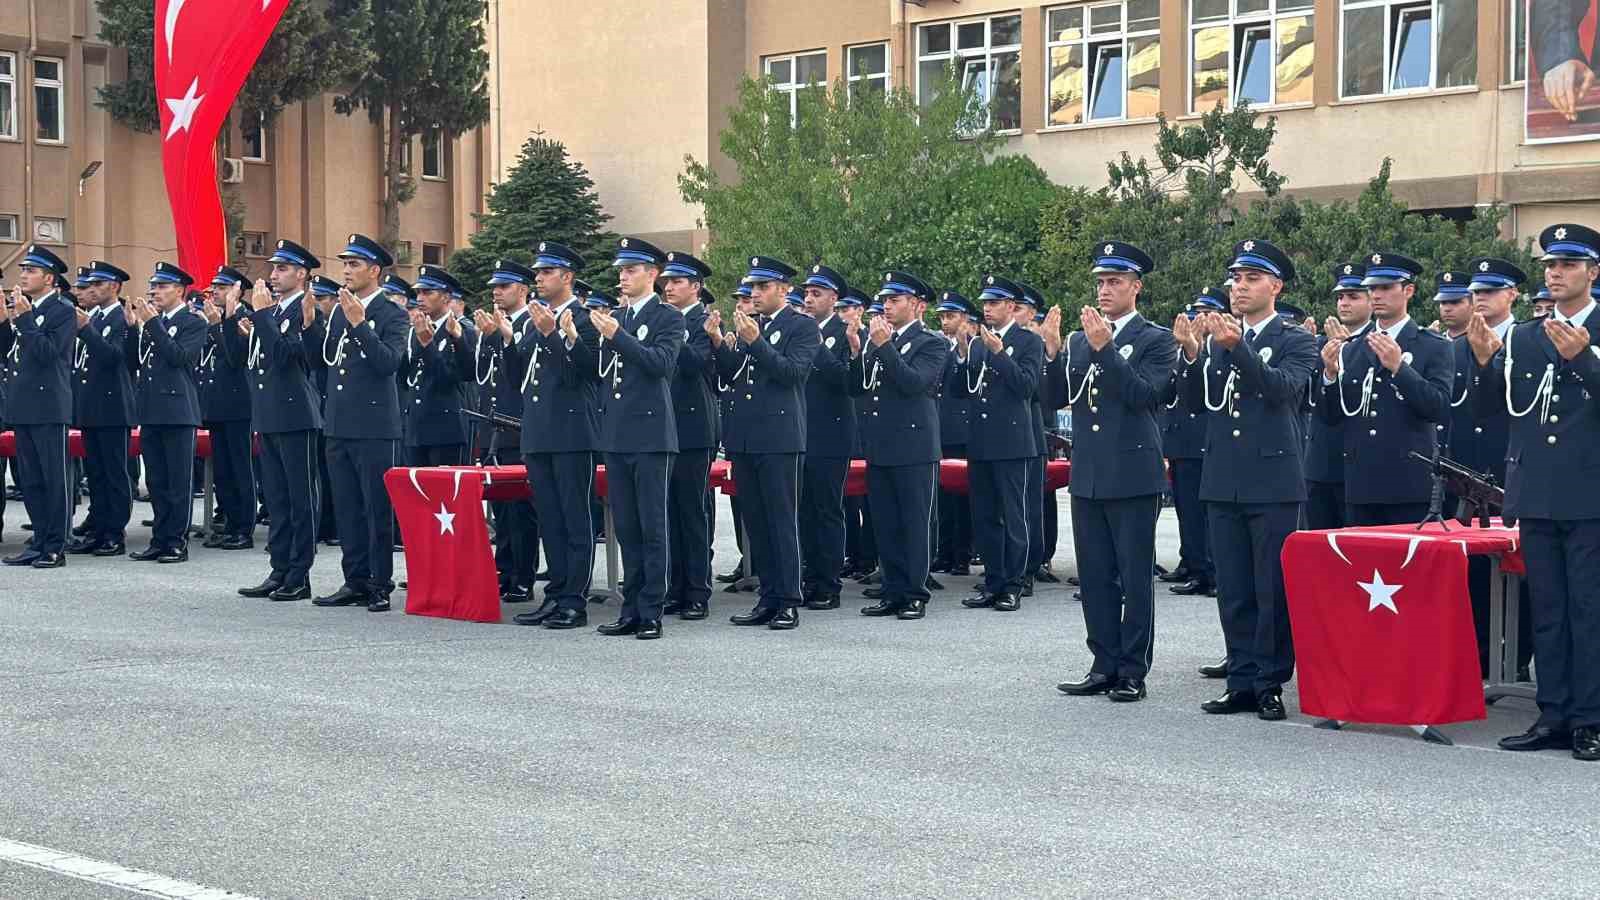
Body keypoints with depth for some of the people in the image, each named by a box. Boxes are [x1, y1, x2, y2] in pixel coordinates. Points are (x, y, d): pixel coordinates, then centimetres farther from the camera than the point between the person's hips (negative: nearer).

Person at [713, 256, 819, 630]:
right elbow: (730, 376, 13)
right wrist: (718, 342, -3)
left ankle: (788, 602, -1)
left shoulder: (802, 327, -2)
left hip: (778, 436, -7)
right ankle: (768, 598, 15)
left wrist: (755, 342, -22)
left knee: (782, 520, -4)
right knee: (755, 522, 9)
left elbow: (795, 372, -15)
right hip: (744, 436, 7)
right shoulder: (748, 325, 16)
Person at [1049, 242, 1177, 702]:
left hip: (1133, 474, -5)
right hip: (1088, 473, 5)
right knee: (1094, 576, 9)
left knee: (1135, 577, 0)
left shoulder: (1156, 339, -2)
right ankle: (1105, 665, 17)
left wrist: (1105, 347, -22)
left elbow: (1144, 393, -16)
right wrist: (1052, 352, -8)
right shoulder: (1080, 339, 14)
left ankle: (1133, 671, 5)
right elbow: (1064, 396, 7)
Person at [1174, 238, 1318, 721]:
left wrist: (1236, 346, -30)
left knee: (1274, 590, -1)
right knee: (1233, 591, 8)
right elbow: (1198, 399, 3)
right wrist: (1191, 354, -15)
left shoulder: (1296, 341, 0)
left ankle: (1271, 684, 6)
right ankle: (1242, 682, 15)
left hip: (1273, 482, -4)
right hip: (1223, 482, 5)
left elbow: (1284, 386, -19)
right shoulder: (1217, 339, 13)